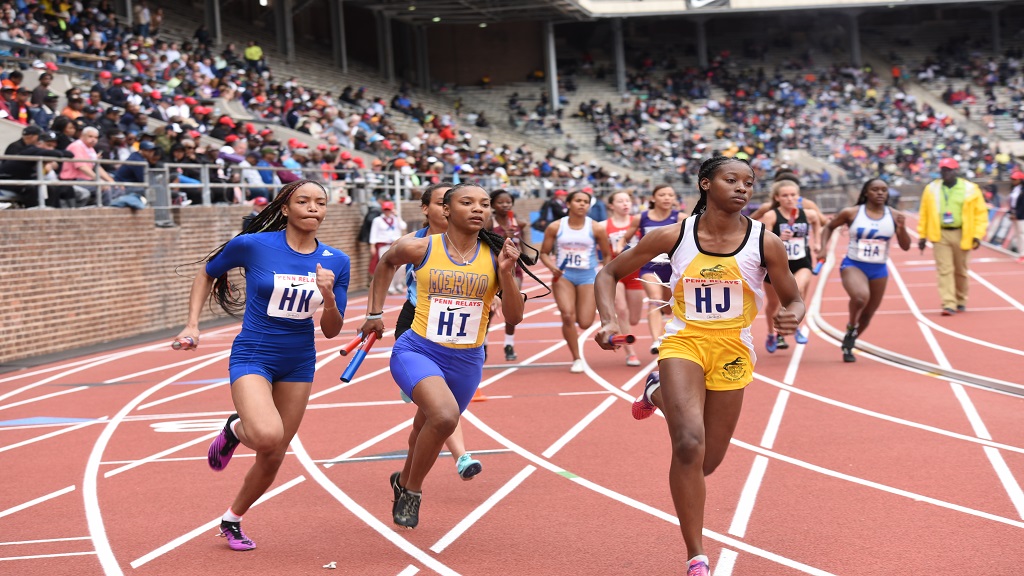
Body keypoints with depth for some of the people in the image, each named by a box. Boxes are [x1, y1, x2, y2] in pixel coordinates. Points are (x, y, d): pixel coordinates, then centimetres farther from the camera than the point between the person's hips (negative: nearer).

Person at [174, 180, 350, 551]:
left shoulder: (336, 261, -2)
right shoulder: (253, 245, -11)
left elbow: (331, 331, 1)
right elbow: (207, 274, 6)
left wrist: (328, 295, -19)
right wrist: (193, 324, -3)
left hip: (298, 364, 4)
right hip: (252, 357, -4)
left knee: (273, 457, 9)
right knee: (267, 436, -30)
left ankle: (232, 520, 35)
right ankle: (235, 429, 7)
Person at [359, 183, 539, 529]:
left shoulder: (496, 256, -4)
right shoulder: (420, 249, -7)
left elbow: (514, 317, -5)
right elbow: (386, 263, 15)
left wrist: (506, 274, -20)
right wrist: (375, 312, 17)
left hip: (466, 361, 3)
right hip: (418, 351, -3)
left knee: (429, 429, 18)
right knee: (445, 414, -29)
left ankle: (404, 482, 52)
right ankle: (412, 490, -3)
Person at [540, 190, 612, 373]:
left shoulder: (596, 228, -4)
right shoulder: (555, 227, -3)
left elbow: (607, 255, 6)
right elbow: (544, 253, 4)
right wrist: (552, 266, -16)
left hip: (588, 276, 0)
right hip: (563, 275, 0)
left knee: (584, 323, -5)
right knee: (567, 316, -16)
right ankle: (576, 359, 1)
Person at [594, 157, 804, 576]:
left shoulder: (765, 242, -8)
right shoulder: (673, 235, -8)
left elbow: (793, 300, 4)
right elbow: (609, 274, 2)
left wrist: (792, 317, -20)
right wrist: (608, 321, -16)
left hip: (732, 352, 2)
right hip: (683, 343, -2)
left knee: (706, 463, 10)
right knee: (689, 445, -23)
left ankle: (659, 394, 41)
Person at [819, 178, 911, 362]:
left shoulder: (893, 216, 0)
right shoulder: (851, 213, -5)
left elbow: (905, 246, 1)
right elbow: (829, 227, 11)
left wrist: (902, 228, -17)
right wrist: (823, 246, -4)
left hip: (879, 270, 4)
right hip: (853, 265, -4)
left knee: (868, 314, 12)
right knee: (861, 297, -33)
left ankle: (848, 344, 38)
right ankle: (851, 326, -2)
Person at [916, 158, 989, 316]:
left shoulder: (970, 189, -1)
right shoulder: (931, 189, 4)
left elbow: (980, 213, -1)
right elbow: (924, 214, 7)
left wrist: (978, 235, -9)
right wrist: (922, 235, 3)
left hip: (962, 235, 0)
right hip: (940, 235, 0)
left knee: (960, 270, 12)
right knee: (945, 270, -8)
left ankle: (960, 301, 29)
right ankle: (949, 304, -12)